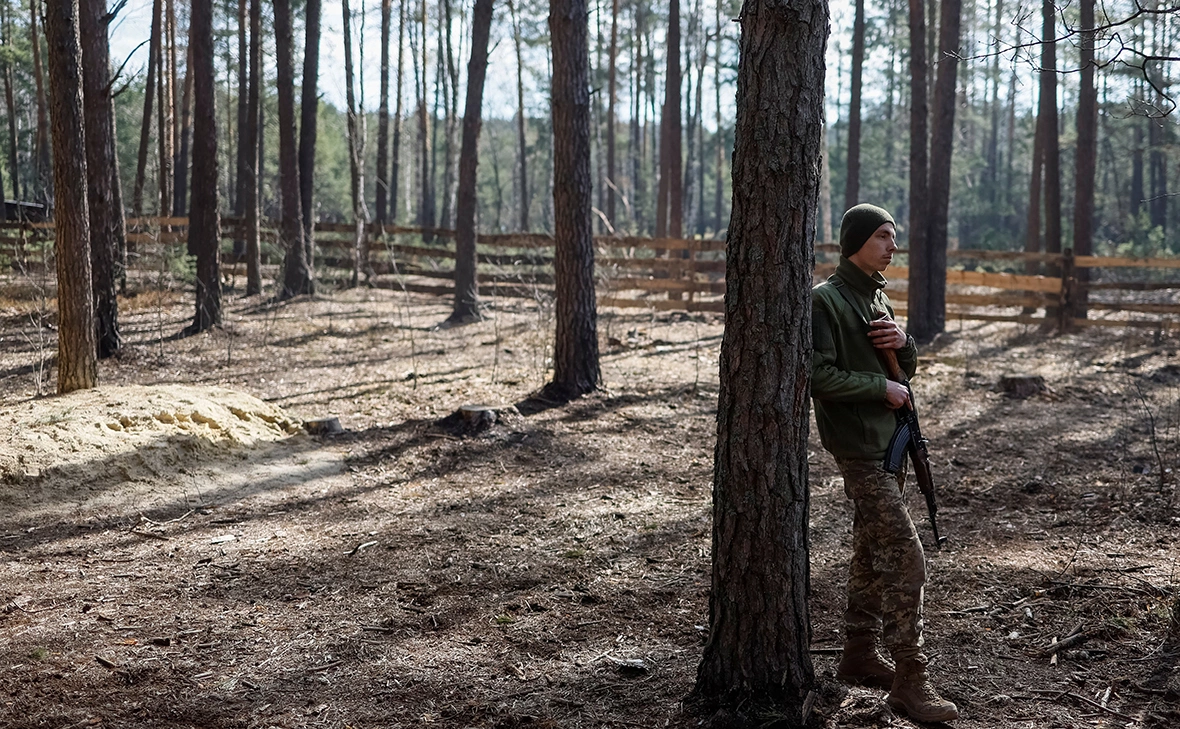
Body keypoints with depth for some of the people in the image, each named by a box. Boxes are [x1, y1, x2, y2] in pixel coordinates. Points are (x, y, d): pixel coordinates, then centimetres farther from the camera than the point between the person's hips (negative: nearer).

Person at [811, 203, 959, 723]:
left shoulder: (877, 297, 16)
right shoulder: (826, 300, -12)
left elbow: (907, 369, 20)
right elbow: (817, 375, -20)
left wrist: (903, 343, -2)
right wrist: (881, 387, -16)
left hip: (888, 443, 9)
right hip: (859, 447, -9)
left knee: (872, 553, 15)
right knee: (905, 559, -12)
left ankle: (859, 655, 26)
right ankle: (909, 679, -8)